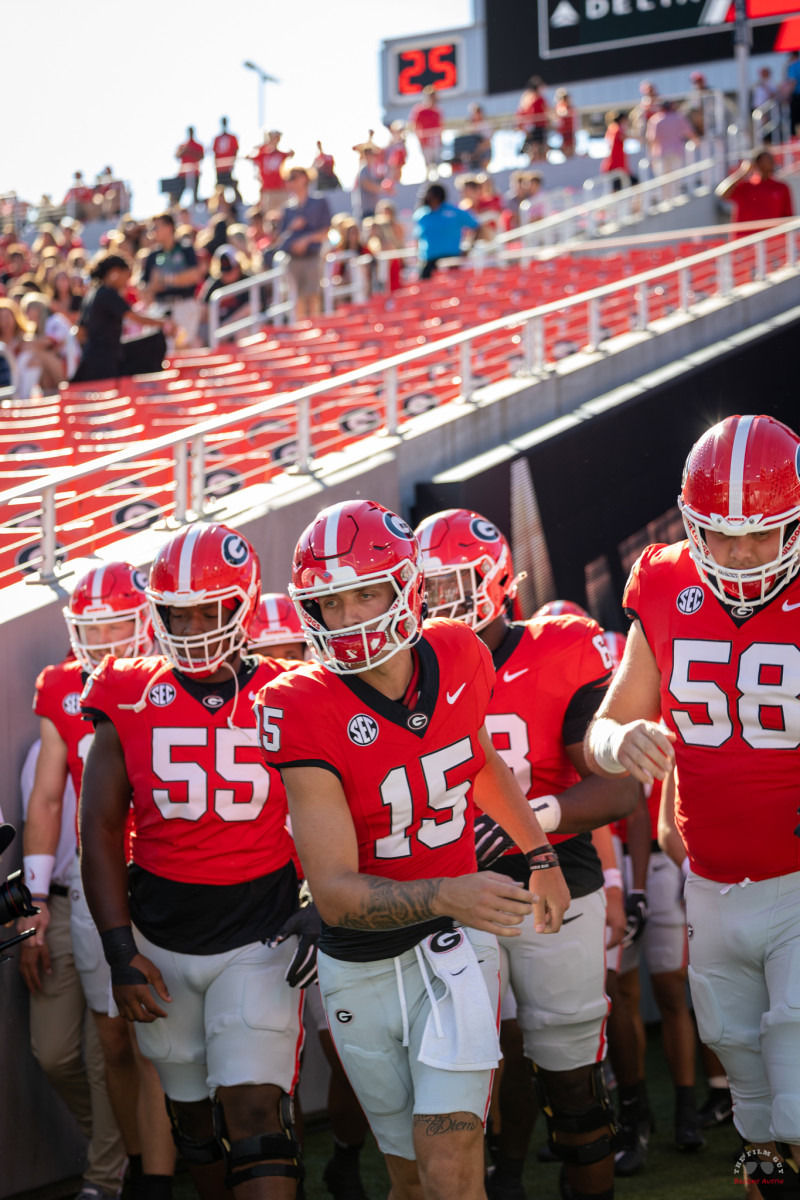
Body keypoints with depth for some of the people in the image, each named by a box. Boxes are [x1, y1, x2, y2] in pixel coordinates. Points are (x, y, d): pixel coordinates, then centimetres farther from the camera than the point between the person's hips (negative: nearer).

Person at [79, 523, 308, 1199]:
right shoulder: (130, 702, -1)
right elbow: (102, 829, 2)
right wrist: (121, 952, -3)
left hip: (259, 939, -3)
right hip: (161, 942, 3)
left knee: (254, 1110, -13)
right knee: (192, 1109, 14)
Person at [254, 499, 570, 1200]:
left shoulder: (457, 658, -8)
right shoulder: (304, 711, -20)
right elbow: (334, 892, -24)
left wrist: (540, 856, 25)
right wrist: (448, 894, -40)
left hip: (451, 945, 1)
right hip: (360, 967, -1)